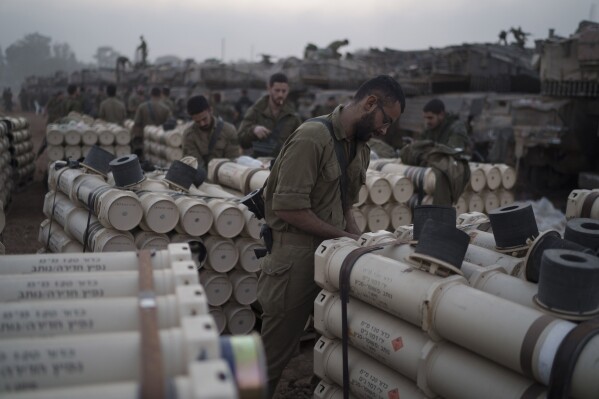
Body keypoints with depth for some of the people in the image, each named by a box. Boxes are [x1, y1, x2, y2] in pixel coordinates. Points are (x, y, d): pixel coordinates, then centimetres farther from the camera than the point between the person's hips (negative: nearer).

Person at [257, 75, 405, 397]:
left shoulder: (360, 148, 11)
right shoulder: (312, 137, -17)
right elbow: (288, 208, -21)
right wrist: (344, 236, -14)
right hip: (296, 256, -8)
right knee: (275, 353, 4)